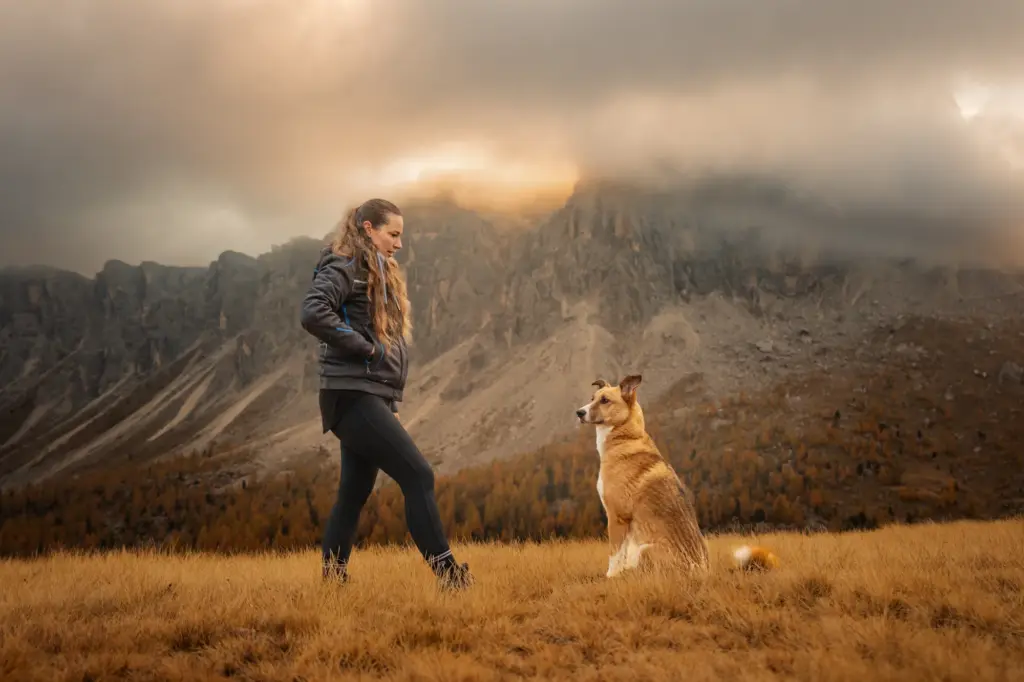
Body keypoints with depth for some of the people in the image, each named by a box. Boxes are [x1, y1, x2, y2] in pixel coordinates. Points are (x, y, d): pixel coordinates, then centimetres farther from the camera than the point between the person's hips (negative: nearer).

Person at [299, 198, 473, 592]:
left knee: (354, 494, 10)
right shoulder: (344, 267, -8)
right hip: (354, 395, -10)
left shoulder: (380, 274, 22)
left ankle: (332, 579, 15)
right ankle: (448, 574, -15)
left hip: (372, 398, 10)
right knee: (418, 475, -15)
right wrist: (367, 348, -19)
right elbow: (313, 314, -25)